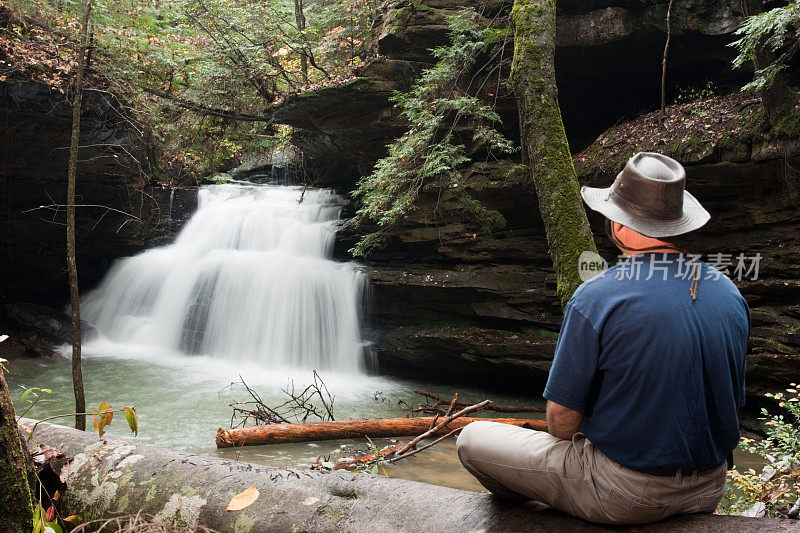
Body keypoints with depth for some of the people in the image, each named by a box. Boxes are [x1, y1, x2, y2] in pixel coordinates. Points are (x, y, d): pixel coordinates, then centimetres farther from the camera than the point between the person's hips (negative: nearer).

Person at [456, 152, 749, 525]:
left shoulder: (595, 300, -23)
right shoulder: (729, 293, -4)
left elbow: (561, 418, -16)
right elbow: (733, 403, 8)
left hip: (626, 494, -6)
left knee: (472, 440, 6)